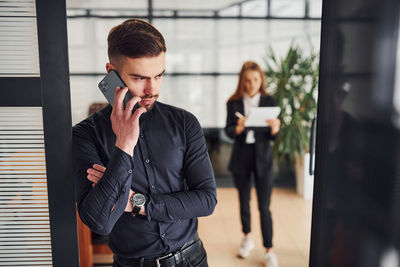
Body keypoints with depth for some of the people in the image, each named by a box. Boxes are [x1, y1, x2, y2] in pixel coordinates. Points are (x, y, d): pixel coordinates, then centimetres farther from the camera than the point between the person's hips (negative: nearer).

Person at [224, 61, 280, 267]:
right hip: (241, 158, 2)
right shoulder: (234, 103, -1)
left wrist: (274, 129, -25)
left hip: (262, 158, -1)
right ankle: (247, 239, 36)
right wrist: (238, 128, -25)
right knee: (244, 202, 16)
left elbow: (272, 136, -2)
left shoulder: (269, 102, -3)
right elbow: (228, 131, -4)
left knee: (264, 207, -1)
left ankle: (269, 251, 12)